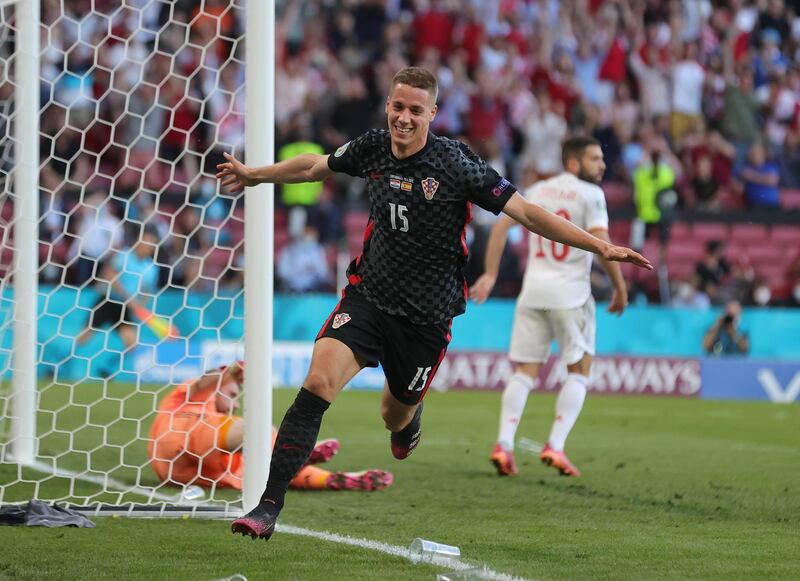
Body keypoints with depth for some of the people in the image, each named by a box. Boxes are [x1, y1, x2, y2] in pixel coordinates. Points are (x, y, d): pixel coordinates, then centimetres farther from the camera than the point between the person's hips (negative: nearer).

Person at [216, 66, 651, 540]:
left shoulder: (455, 164, -16)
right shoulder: (372, 149, -3)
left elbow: (525, 212, -16)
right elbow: (315, 165, 18)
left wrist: (600, 246, -22)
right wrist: (254, 175, 29)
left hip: (427, 315, -2)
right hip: (368, 294, 2)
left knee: (396, 417, 13)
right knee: (318, 383, -20)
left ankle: (410, 413, 55)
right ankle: (269, 505, -19)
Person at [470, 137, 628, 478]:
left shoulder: (537, 191, 14)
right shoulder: (590, 194, -5)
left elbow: (501, 226, 7)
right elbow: (601, 244, -14)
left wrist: (490, 275, 8)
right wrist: (620, 287, -4)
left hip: (533, 291, 5)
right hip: (571, 293, -5)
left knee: (525, 372, 7)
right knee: (578, 371, 6)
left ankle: (504, 443, -8)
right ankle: (555, 447, -5)